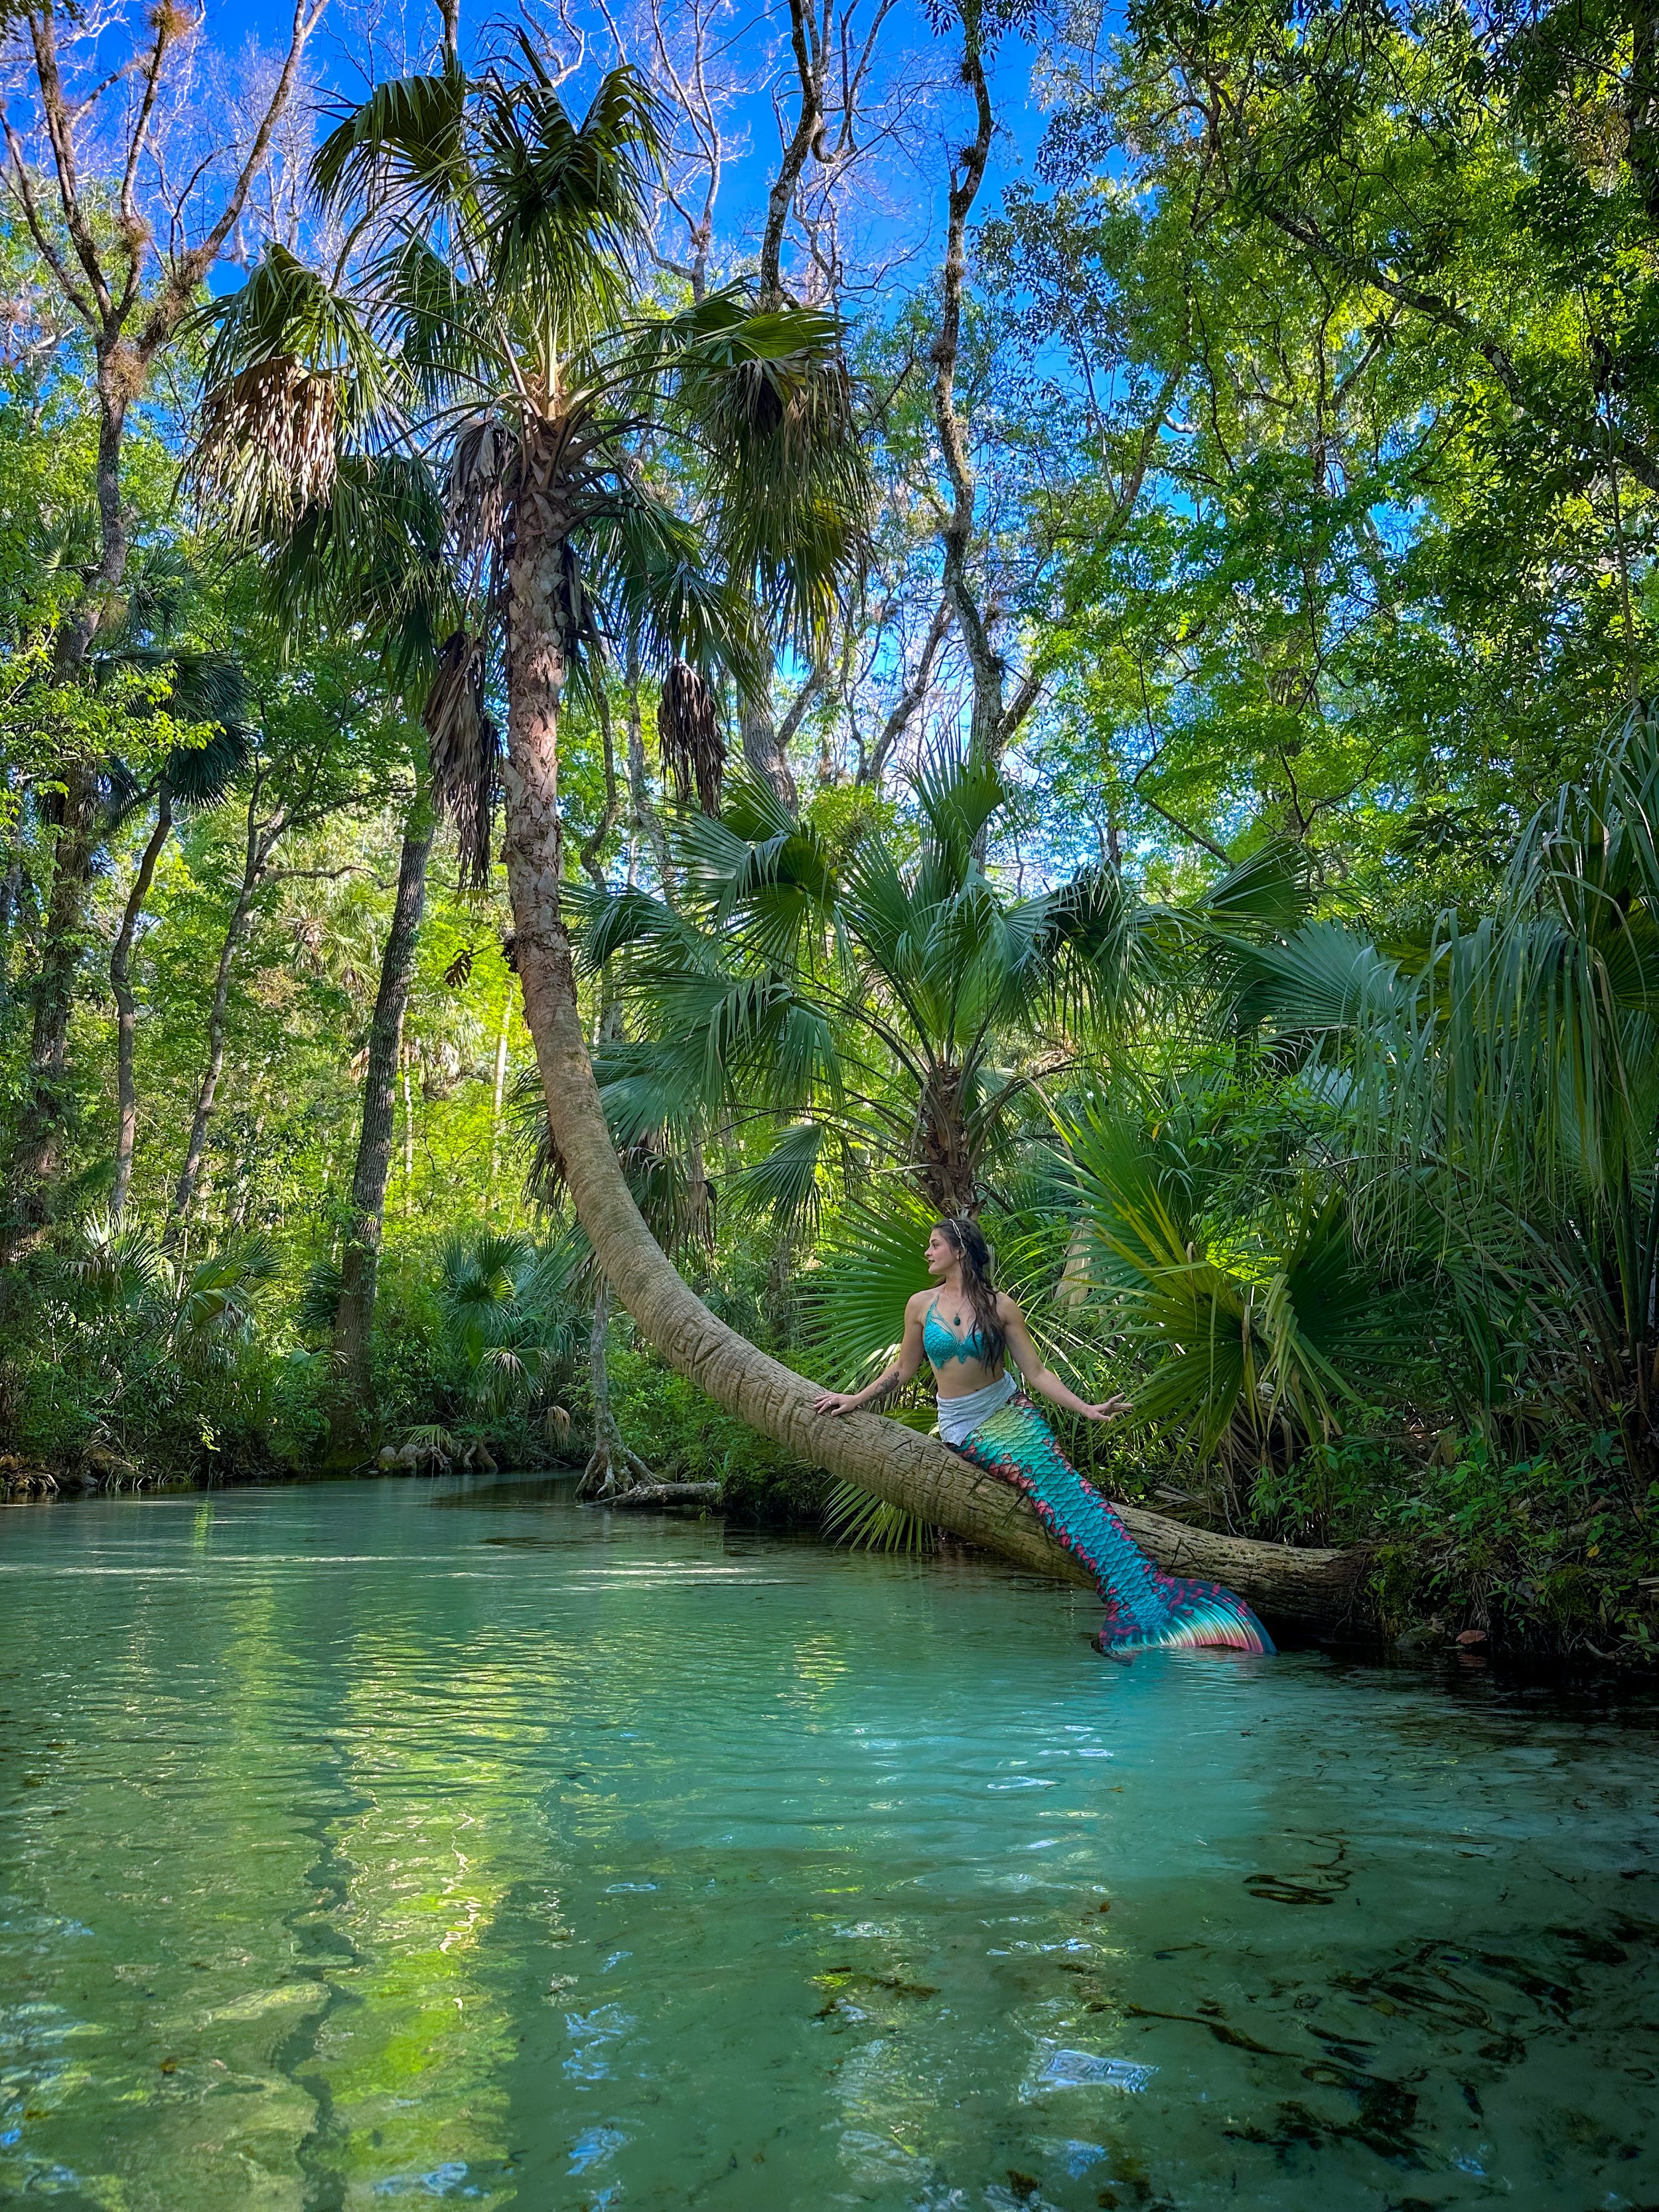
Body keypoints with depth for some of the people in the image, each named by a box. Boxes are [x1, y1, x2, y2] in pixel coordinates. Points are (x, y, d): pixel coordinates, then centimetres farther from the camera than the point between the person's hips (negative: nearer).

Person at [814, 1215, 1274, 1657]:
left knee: (1058, 1477, -27)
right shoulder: (921, 1305, 4)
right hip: (964, 1428, -1)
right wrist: (855, 1399, 17)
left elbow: (1036, 1373, 0)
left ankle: (1141, 1595, -36)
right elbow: (903, 1368, 17)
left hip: (1010, 1411, 1)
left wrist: (1087, 1410, -9)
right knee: (1042, 1479, -26)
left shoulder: (999, 1305, 0)